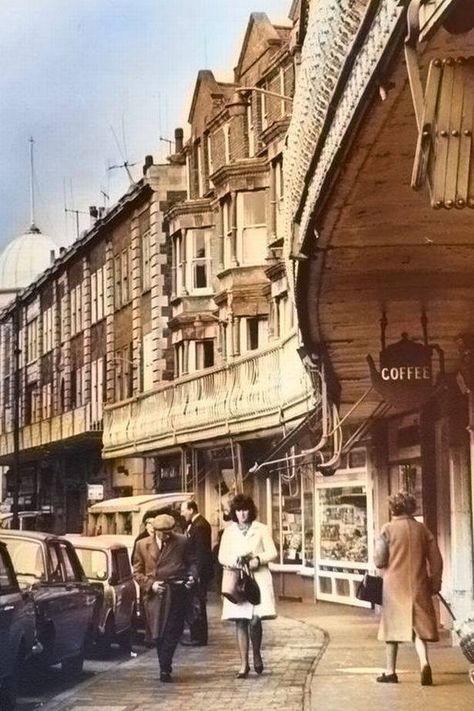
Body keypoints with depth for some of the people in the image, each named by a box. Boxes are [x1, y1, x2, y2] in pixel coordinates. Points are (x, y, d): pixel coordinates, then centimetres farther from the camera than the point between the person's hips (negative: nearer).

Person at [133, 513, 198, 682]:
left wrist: (192, 575, -7)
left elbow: (191, 562, 14)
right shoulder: (142, 545, 6)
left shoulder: (182, 542, 5)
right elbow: (137, 572, 8)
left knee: (172, 632, -7)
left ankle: (165, 668, -2)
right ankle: (165, 667, 17)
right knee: (158, 634, 3)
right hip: (154, 593, 1)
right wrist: (151, 584, -8)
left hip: (176, 593, -1)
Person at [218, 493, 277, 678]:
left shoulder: (261, 529, 8)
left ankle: (257, 655, 11)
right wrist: (234, 562, -9)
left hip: (258, 578, -2)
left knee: (255, 619, -14)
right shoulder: (229, 531, 12)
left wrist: (257, 560, -12)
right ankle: (244, 664, 7)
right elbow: (222, 556, 10)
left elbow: (272, 552, 5)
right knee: (240, 622, 0)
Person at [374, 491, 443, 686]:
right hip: (419, 585, 2)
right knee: (419, 626, 6)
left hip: (394, 585, -2)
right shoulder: (422, 529, 2)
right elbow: (436, 559, 3)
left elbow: (379, 560, -8)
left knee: (393, 626, 10)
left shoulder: (388, 529, -7)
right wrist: (435, 582, 13)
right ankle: (424, 662, -18)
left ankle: (390, 671, 16)